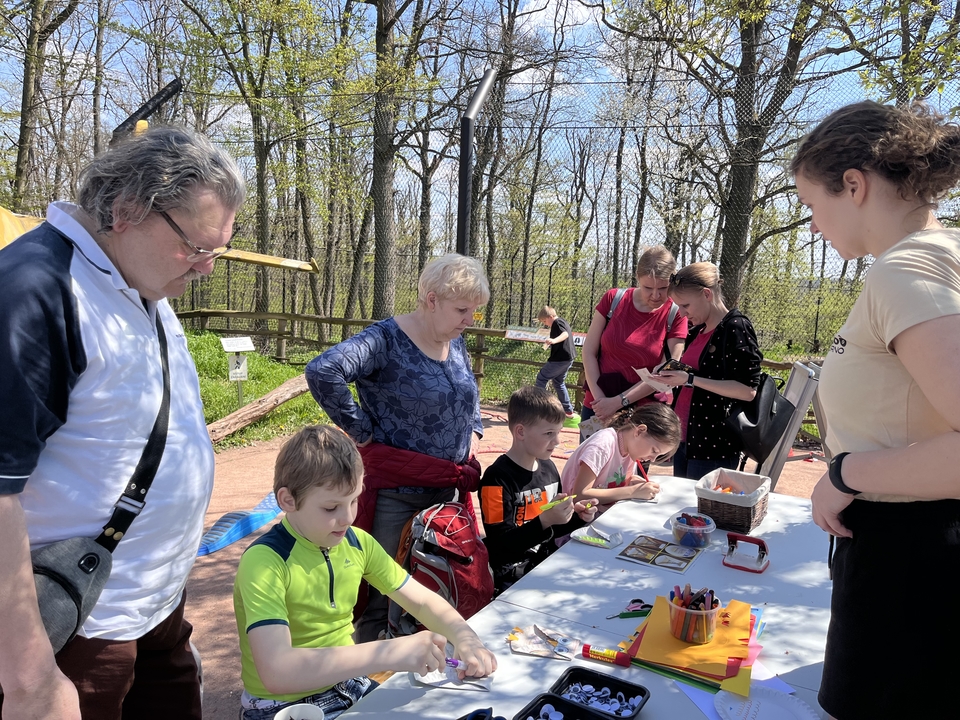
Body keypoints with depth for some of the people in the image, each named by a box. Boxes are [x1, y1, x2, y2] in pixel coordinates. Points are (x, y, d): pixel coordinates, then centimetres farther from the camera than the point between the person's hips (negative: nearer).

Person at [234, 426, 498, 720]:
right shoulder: (264, 562, -23)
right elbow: (276, 672, -35)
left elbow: (423, 600, 4)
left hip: (349, 685, 6)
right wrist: (392, 653, -39)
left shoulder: (357, 543, -3)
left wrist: (464, 636, -16)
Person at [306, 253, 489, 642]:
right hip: (396, 496, -7)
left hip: (450, 492, 7)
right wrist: (362, 431, -24)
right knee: (383, 597, 5)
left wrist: (473, 431, 10)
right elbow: (323, 371, -33)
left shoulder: (456, 341, 8)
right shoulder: (386, 340, -17)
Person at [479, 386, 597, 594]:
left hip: (547, 563, 8)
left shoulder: (548, 467, 8)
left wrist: (577, 516, 1)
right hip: (513, 578, -8)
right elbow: (501, 546, -19)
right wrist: (545, 520, -29)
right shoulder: (498, 477, -17)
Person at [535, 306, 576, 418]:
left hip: (560, 358, -10)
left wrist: (554, 340, -46)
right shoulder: (563, 322, 19)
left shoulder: (557, 322, -11)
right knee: (558, 382, 18)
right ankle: (568, 410, 18)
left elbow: (565, 334, -28)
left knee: (541, 378, -2)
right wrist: (551, 345, 37)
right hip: (568, 358, 10)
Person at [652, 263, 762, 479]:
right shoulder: (697, 331, 13)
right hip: (684, 437, 8)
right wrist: (674, 376, 7)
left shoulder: (736, 327, -11)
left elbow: (748, 390, -17)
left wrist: (690, 380, -20)